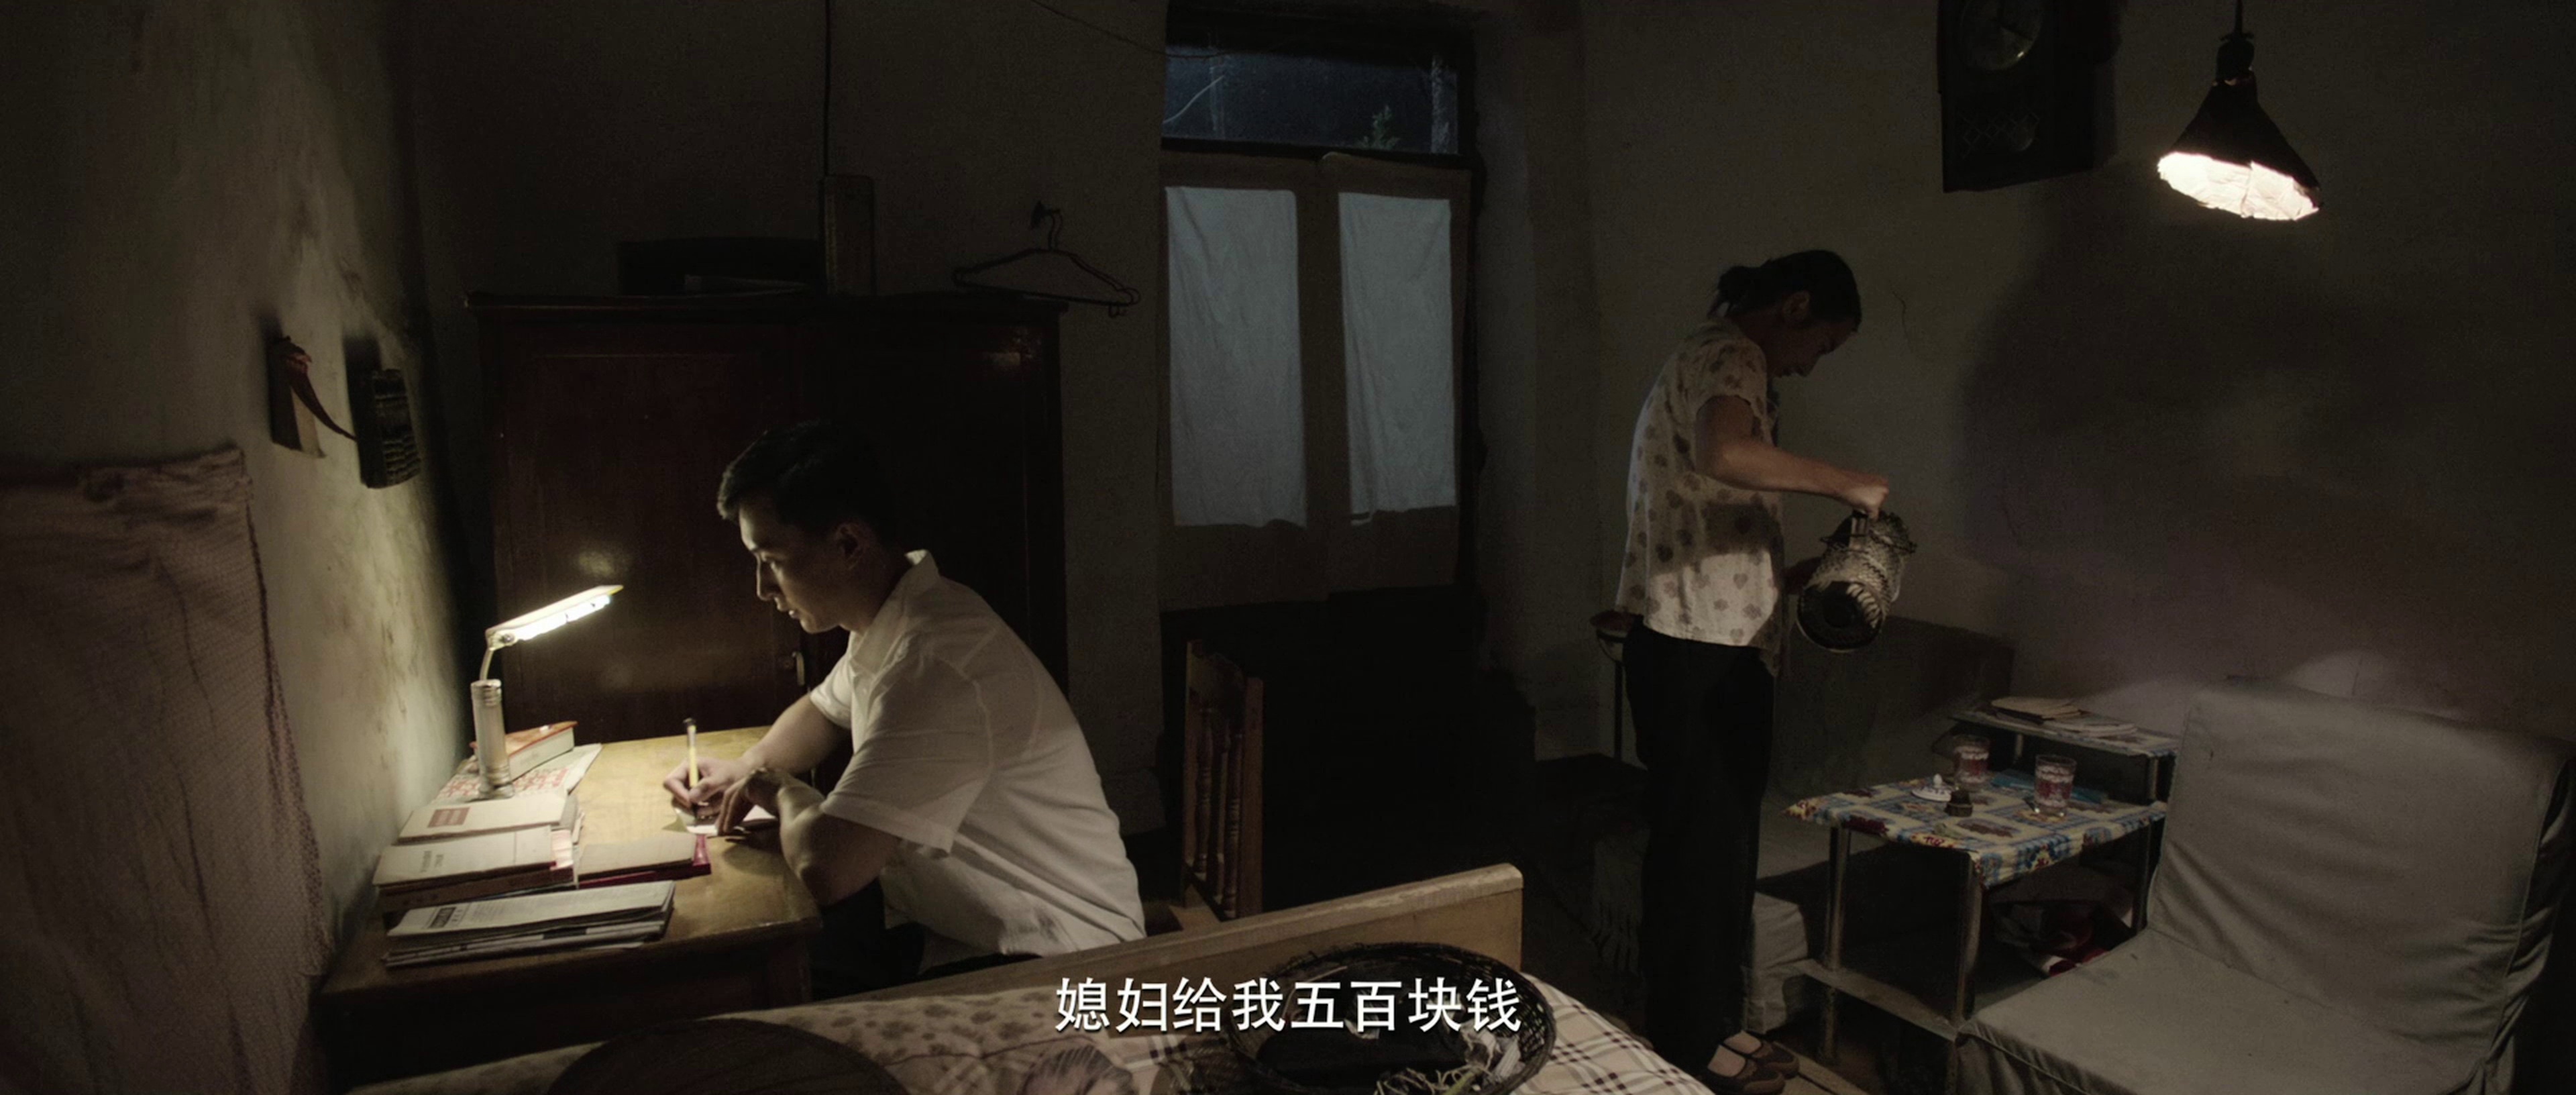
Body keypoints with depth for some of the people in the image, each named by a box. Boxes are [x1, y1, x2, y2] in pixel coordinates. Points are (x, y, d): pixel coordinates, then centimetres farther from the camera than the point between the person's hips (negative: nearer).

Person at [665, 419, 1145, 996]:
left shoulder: (933, 667, -28)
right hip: (963, 924, 9)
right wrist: (745, 770, 9)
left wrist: (781, 793, -9)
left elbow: (824, 867, -31)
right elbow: (823, 709, 28)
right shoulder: (892, 622, 6)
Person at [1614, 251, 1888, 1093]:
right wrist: (1844, 483, -24)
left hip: (1716, 648, 10)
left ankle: (1713, 1021, 29)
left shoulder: (1717, 360, 20)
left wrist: (1794, 579, 15)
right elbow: (1724, 454, -38)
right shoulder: (1729, 358, -13)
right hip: (1695, 652, -10)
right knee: (1699, 841, 0)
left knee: (1722, 838, 17)